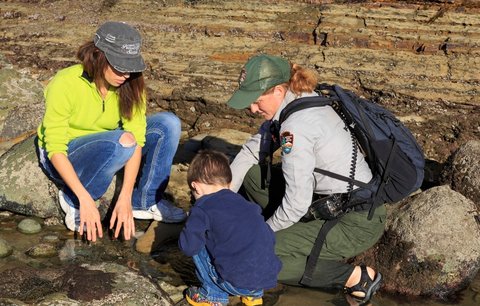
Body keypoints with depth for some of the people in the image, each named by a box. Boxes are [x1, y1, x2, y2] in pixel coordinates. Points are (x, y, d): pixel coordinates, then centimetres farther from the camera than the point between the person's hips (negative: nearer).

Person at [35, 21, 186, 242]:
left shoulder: (130, 85, -15)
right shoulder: (65, 85, -28)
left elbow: (138, 139, -21)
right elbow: (55, 148, -27)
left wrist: (125, 199, -30)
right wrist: (85, 199, -35)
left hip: (108, 148, 5)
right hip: (63, 158, -5)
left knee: (168, 124, -15)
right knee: (122, 141, -36)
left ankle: (146, 202, -4)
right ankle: (72, 200, -14)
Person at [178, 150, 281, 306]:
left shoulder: (203, 208, -3)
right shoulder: (247, 204, 16)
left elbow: (188, 246, -11)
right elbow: (271, 238, 17)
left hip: (238, 284, -6)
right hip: (269, 279, 6)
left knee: (198, 248, 10)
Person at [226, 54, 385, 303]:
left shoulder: (296, 126, -26)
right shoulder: (291, 102, 1)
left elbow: (297, 202, -24)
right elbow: (251, 151, 10)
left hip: (357, 222, -9)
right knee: (251, 174, 11)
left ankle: (354, 277, -6)